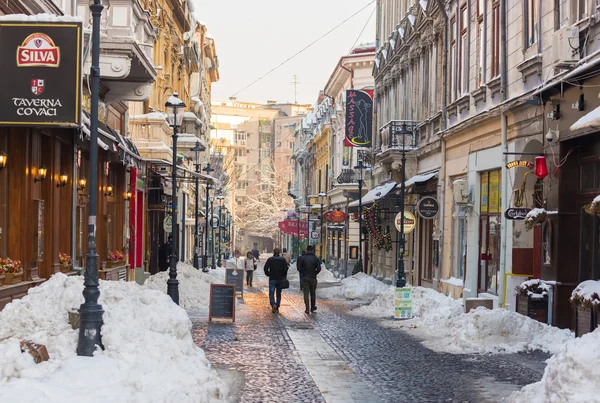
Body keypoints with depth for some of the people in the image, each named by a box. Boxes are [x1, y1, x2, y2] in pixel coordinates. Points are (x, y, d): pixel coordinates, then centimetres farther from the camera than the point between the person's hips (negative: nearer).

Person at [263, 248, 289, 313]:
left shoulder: (270, 259, -3)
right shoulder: (283, 260, 0)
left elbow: (265, 268, -7)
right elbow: (285, 269, -5)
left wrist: (268, 275, 9)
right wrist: (284, 277, 6)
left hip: (272, 279, -2)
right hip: (280, 279, 2)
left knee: (271, 293, 1)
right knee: (279, 294, 12)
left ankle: (273, 304, -23)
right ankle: (277, 308, 13)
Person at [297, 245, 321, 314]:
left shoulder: (302, 258, -1)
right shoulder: (316, 259, -2)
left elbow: (299, 268, -8)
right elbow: (319, 269, -9)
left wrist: (303, 273, 7)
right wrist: (314, 273, 7)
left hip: (305, 277, 0)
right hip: (313, 278, 0)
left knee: (306, 293, 0)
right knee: (313, 293, 14)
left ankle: (307, 309, -8)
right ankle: (312, 308, 21)